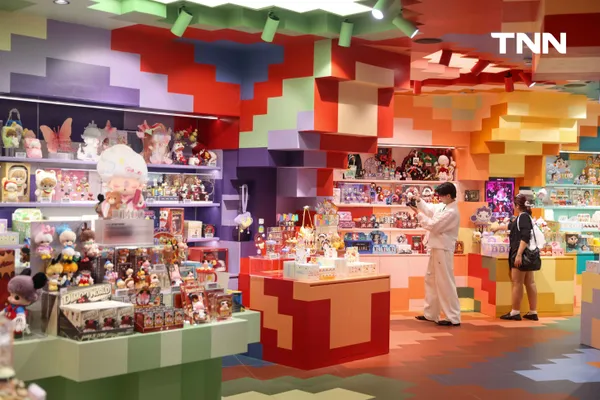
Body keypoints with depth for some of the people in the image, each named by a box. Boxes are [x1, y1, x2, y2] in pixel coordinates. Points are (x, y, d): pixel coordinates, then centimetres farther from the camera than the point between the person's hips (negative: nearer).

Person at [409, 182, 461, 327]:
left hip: (443, 250, -10)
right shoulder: (443, 206, 9)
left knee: (445, 283, -6)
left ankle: (453, 318, 0)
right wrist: (419, 201, 7)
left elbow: (433, 226, -20)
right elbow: (430, 209, 23)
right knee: (431, 280, 17)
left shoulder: (451, 212, -20)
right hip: (437, 249, 10)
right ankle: (430, 314, 26)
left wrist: (418, 213, -12)